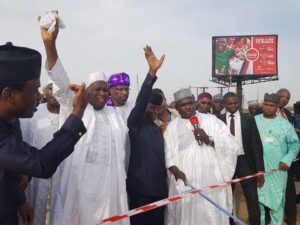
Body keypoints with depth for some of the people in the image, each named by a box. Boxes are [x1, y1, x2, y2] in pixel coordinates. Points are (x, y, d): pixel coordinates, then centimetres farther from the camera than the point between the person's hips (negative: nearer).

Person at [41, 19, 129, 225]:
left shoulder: (113, 115, 15)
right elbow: (61, 82, -15)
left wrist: (122, 179, 15)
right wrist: (50, 43, -29)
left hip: (109, 180, 4)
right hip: (80, 179, -4)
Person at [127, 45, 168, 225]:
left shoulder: (157, 128, 14)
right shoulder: (136, 124, -8)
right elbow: (140, 101, -24)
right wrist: (152, 73, -34)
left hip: (159, 188, 7)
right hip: (140, 188, -6)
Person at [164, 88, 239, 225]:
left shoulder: (211, 120, 7)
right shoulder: (172, 127, 11)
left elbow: (232, 145, 1)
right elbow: (168, 153, 3)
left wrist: (209, 140, -13)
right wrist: (175, 171, -13)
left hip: (211, 182, -1)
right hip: (185, 182, 1)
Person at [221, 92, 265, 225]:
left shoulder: (249, 120, -1)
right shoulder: (219, 121, -3)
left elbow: (256, 145, -1)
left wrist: (260, 169, -6)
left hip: (245, 162, 0)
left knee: (253, 199, 1)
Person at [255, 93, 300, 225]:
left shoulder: (284, 124, 1)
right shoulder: (254, 121, 2)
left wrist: (287, 160, -10)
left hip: (278, 168, 0)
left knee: (277, 198, 8)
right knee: (258, 197, 11)